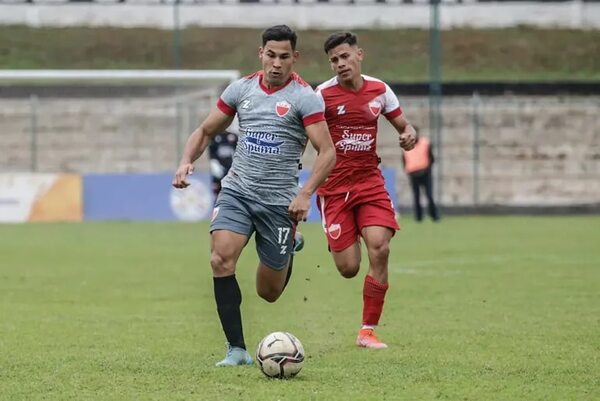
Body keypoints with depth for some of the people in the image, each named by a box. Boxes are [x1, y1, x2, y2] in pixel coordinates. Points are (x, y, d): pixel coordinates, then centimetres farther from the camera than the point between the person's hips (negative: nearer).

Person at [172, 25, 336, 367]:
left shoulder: (304, 97, -8)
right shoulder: (242, 88, 5)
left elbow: (328, 152, -13)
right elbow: (206, 131, 15)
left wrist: (306, 194, -26)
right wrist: (187, 161, -5)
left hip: (279, 200, -3)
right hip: (237, 191, 3)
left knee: (269, 292, 6)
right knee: (221, 258, -24)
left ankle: (288, 252, 44)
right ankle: (237, 350, -18)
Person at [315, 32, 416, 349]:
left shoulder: (379, 90, 3)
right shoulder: (323, 95, -8)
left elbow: (403, 125, 14)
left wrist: (408, 135, -10)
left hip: (370, 182, 3)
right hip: (334, 188, -3)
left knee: (380, 249, -16)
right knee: (349, 269, -6)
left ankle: (368, 331, -5)